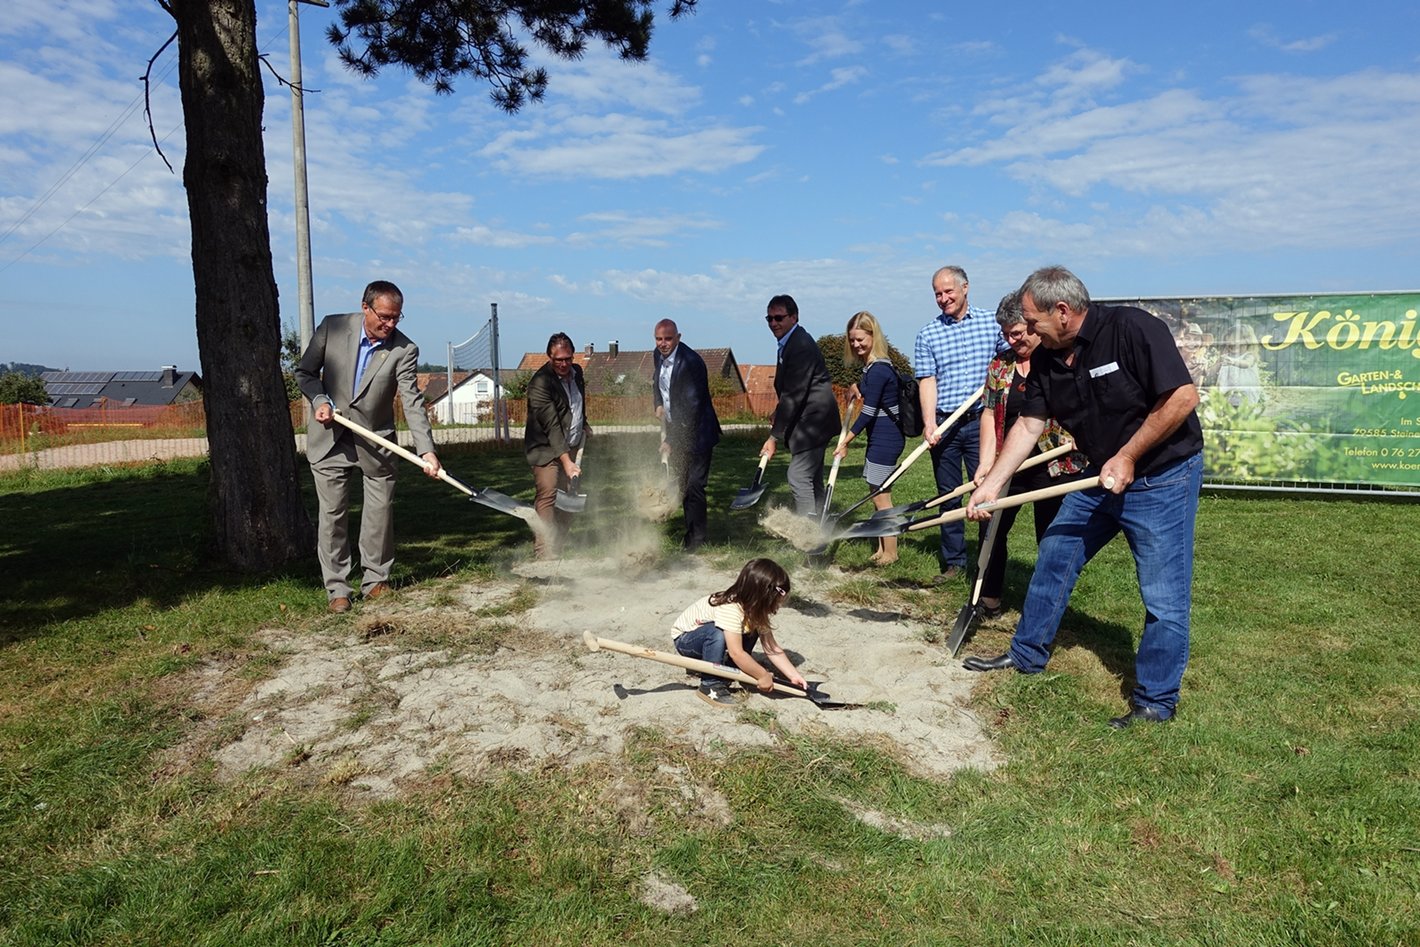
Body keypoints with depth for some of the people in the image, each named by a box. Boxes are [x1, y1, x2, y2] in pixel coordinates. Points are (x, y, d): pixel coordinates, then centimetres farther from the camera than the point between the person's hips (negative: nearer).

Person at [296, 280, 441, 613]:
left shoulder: (404, 349, -13)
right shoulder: (332, 327, -8)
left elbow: (412, 402, -19)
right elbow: (305, 372, 4)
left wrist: (427, 450, -30)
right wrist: (319, 400, -15)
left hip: (376, 442, 0)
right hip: (330, 440, 1)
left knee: (380, 514, 5)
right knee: (332, 514, 3)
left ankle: (375, 580, 22)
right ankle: (337, 589, 12)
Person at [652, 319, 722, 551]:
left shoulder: (691, 362, -23)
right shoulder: (658, 355, 2)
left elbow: (691, 407, -25)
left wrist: (671, 441, -26)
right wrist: (658, 404, 5)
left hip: (695, 433, -8)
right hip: (675, 430, 8)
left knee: (694, 486, -7)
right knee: (682, 485, 15)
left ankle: (696, 538, 6)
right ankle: (691, 532, 28)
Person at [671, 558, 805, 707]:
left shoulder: (756, 609, -12)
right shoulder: (730, 608, -37)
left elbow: (772, 648, -10)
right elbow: (736, 653, -39)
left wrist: (794, 676, -16)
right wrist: (763, 676, -28)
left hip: (710, 638, 8)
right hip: (685, 638, -8)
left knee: (752, 631, -9)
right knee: (718, 633, -36)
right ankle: (710, 684, -22)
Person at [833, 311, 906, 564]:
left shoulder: (877, 369, -19)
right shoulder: (873, 365, 10)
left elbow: (868, 412, -19)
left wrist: (845, 441, -14)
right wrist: (858, 386, 11)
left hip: (886, 437, -10)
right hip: (881, 436, 10)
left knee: (881, 496, -2)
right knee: (876, 493, 14)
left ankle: (890, 552, 8)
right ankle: (882, 548, 23)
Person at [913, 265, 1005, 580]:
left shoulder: (991, 323, 4)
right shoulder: (927, 334, 4)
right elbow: (927, 381, -2)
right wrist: (929, 423, -15)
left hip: (981, 422, -1)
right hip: (944, 425, 1)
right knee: (948, 495, 9)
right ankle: (953, 560, 21)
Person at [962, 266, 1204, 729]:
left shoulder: (1133, 329, -22)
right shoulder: (1047, 360, -1)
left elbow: (1183, 396, -23)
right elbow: (1028, 426, 2)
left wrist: (1127, 457, -20)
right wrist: (992, 483, -5)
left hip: (1163, 476, -7)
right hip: (1101, 477, 7)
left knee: (1163, 596, -2)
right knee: (1053, 560, 12)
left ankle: (1155, 701, 13)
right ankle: (1027, 654, 29)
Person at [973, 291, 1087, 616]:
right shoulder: (1000, 364, 6)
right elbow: (990, 413, 4)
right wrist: (986, 461, -5)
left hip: (1055, 467, -4)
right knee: (993, 530, 10)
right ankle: (988, 600, 26)